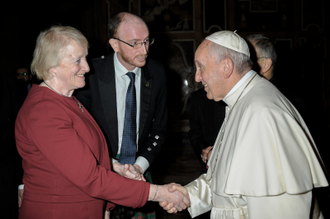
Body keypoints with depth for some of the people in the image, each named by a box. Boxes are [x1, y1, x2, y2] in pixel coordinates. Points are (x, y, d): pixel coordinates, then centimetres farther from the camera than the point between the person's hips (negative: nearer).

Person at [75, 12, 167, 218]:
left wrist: (140, 165, -8)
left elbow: (159, 129, 3)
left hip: (141, 172, 3)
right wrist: (112, 166, -17)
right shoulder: (92, 73, -15)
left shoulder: (157, 73, -4)